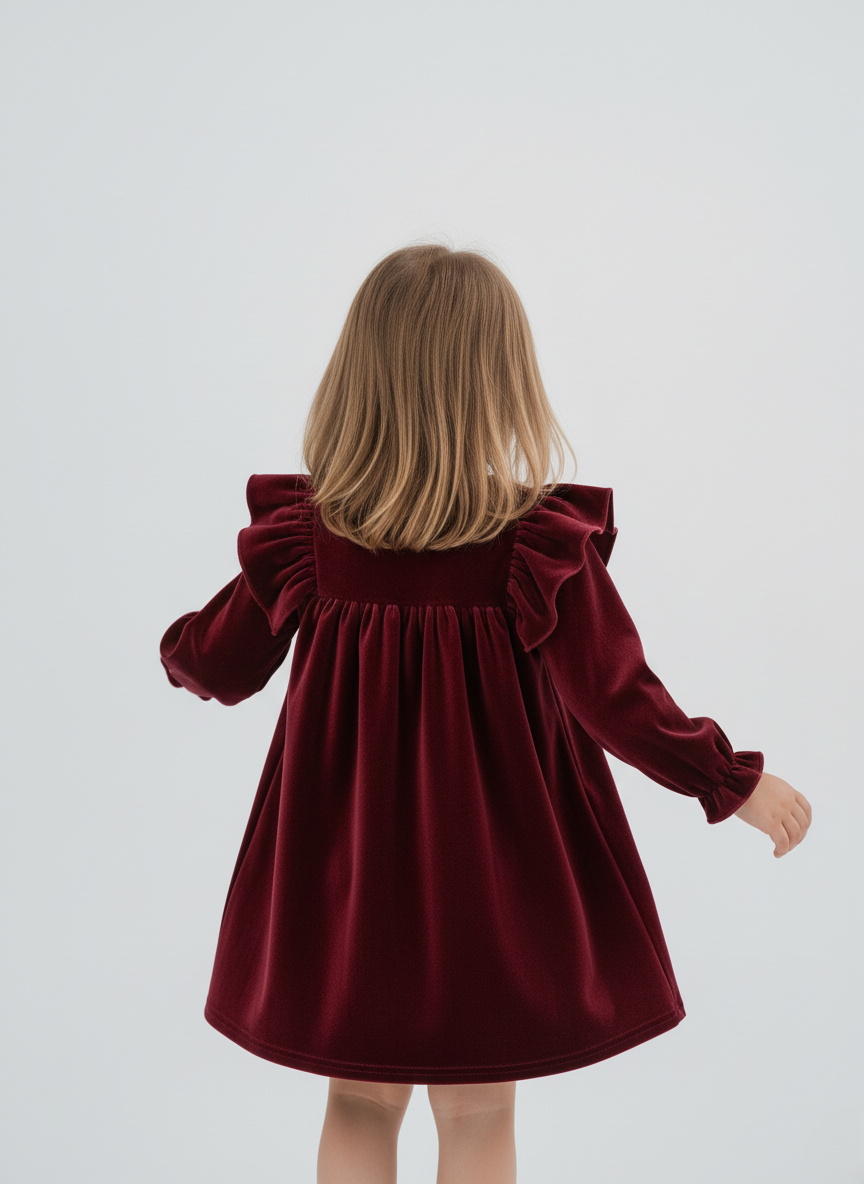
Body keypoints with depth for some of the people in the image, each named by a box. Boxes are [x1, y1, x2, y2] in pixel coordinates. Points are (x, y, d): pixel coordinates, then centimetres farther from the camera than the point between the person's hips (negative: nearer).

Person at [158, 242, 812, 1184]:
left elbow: (221, 668, 1)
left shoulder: (300, 537, -10)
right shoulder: (543, 547, -18)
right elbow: (617, 704, -15)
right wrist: (738, 784, -1)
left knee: (359, 1101, 22)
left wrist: (177, 649, 25)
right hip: (491, 874, -2)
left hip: (348, 870, 3)